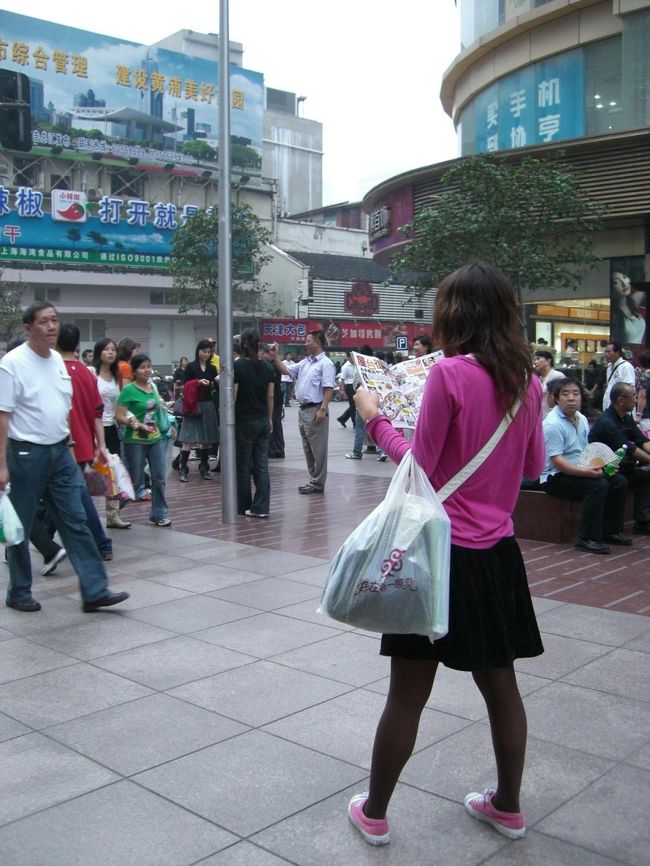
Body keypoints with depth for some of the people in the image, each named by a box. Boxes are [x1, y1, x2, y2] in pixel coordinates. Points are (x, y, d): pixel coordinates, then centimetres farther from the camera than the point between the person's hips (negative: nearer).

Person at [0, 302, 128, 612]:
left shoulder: (57, 360, 10)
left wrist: (68, 444, 14)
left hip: (60, 452, 6)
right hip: (27, 454, -6)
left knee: (76, 522, 3)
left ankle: (95, 591, 4)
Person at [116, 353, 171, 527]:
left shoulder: (152, 387, 9)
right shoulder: (129, 390, -10)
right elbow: (119, 416, -16)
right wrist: (139, 425, -24)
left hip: (155, 439, 6)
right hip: (135, 441, -6)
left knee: (159, 478, 5)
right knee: (135, 479, 4)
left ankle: (159, 514, 15)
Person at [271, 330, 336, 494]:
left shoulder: (325, 364, -11)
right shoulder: (305, 363, 15)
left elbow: (329, 388, -18)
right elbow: (286, 370, 21)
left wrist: (323, 409, -24)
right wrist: (275, 357, 10)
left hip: (315, 410, -9)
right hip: (303, 409, 9)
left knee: (318, 449, -3)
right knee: (308, 448, 13)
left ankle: (317, 483, 2)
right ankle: (314, 479, 22)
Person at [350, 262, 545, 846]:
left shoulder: (450, 372, -15)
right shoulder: (527, 380, 3)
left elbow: (420, 464, -11)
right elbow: (534, 466, 13)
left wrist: (376, 419, 2)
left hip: (443, 551, -6)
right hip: (498, 553, 6)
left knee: (408, 693, 6)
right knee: (500, 683, 19)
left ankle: (374, 813, 22)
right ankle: (507, 805, 34)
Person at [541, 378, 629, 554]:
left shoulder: (581, 419, 10)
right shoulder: (553, 424, -18)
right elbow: (556, 461, -23)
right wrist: (586, 472, -31)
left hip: (580, 471, 9)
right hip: (556, 477, -9)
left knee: (619, 482, -3)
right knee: (598, 485, -28)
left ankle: (610, 531, 7)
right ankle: (587, 539, -23)